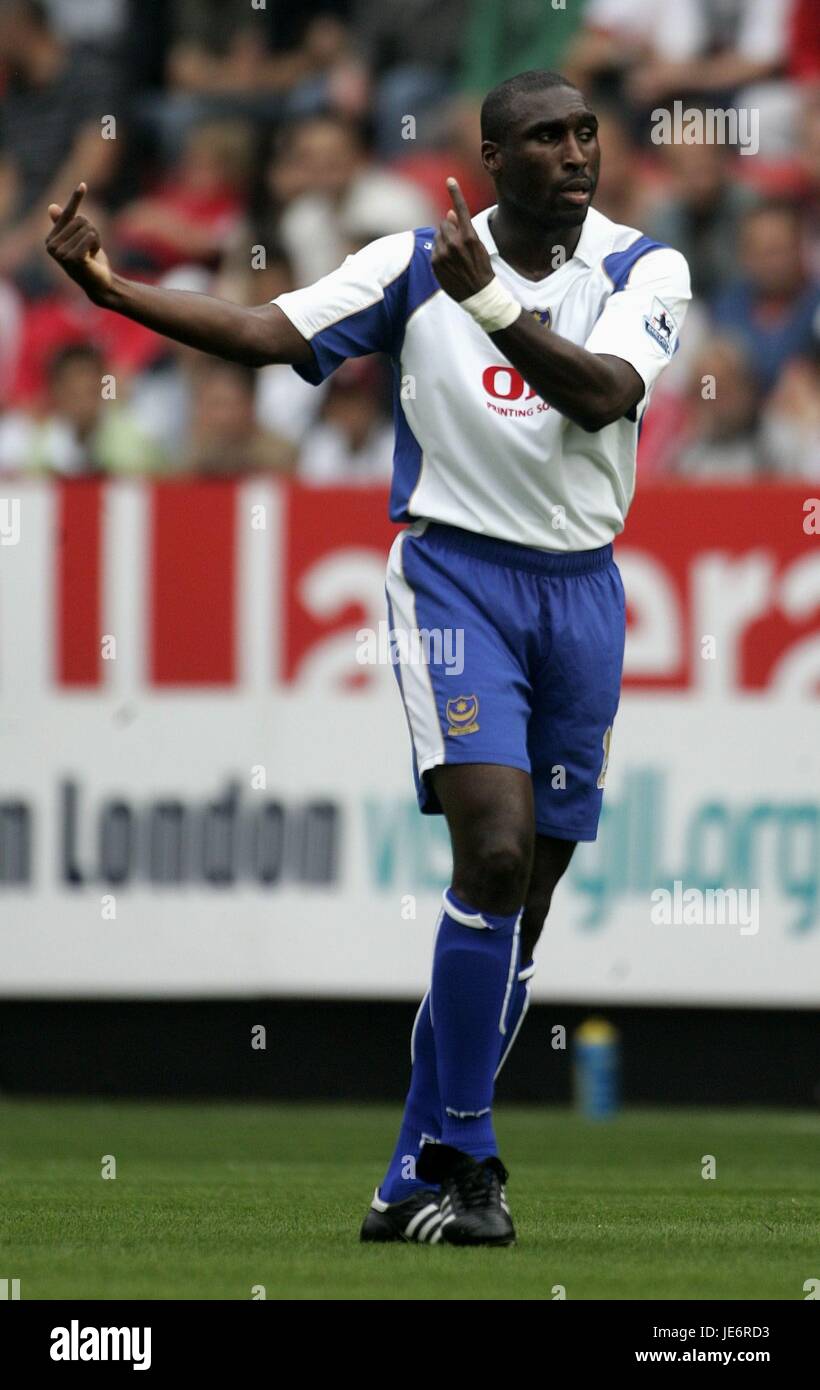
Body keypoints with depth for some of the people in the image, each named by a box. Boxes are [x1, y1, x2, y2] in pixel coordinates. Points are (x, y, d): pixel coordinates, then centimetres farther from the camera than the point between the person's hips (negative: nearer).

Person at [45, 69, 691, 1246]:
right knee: (494, 849, -21)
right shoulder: (416, 263, 0)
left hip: (581, 590, 3)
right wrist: (109, 287, -15)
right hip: (456, 575, -3)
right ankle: (463, 1157, -13)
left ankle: (419, 1182, 14)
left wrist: (492, 305, -27)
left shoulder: (645, 270, 1)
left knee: (523, 902, 5)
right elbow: (268, 333, -6)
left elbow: (604, 394, -16)